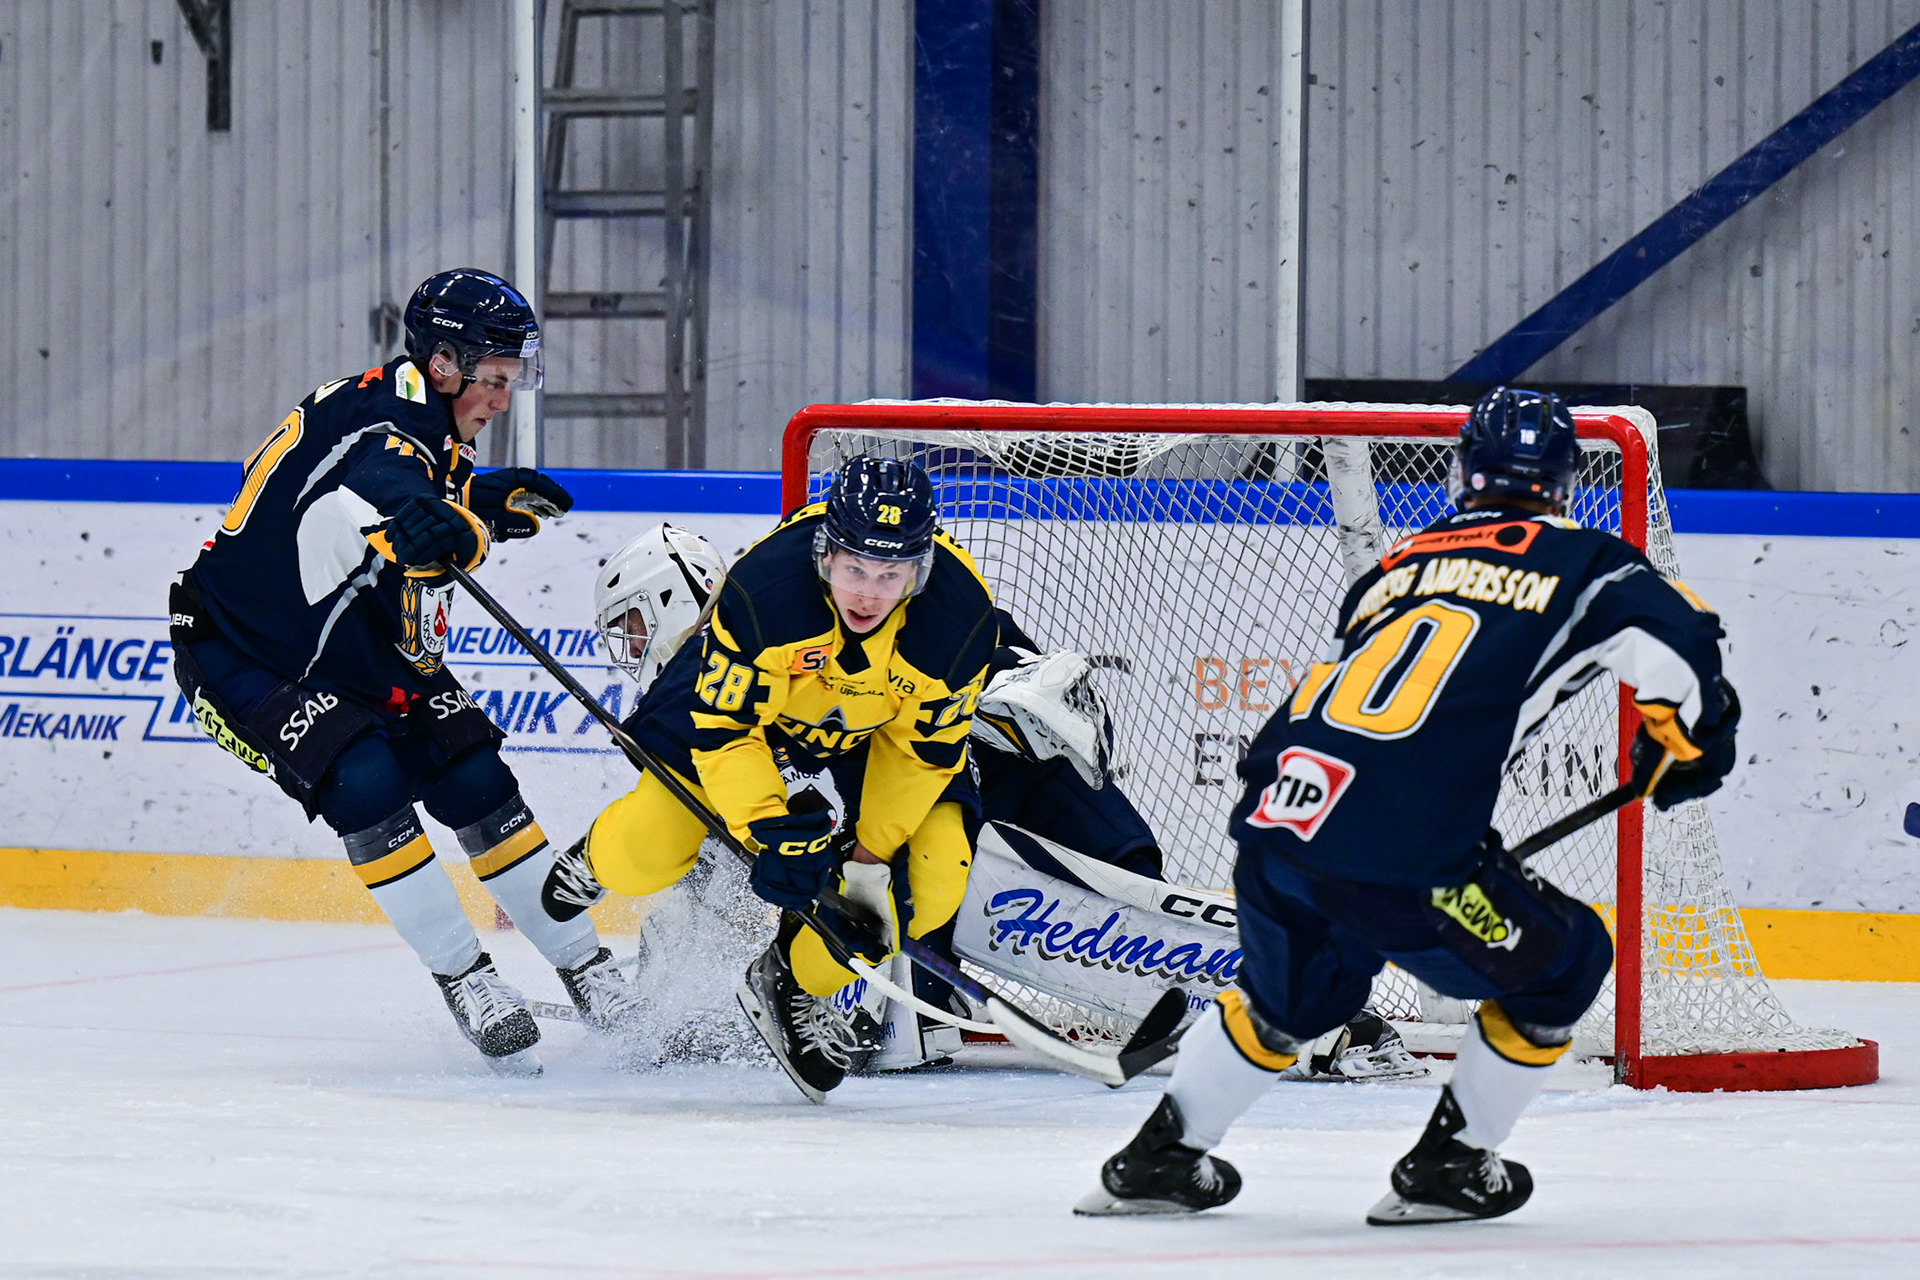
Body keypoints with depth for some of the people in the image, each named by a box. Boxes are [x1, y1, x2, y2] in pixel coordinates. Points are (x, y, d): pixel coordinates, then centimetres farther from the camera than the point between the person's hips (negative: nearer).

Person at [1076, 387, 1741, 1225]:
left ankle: (1161, 1156, 38)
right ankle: (1447, 1169, 20)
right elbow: (1678, 644, -4)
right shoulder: (1577, 561, 10)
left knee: (1292, 994, 34)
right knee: (1562, 964, 17)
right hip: (1398, 855, -6)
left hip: (1273, 820, 6)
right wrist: (1685, 744, 15)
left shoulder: (1399, 564, 27)